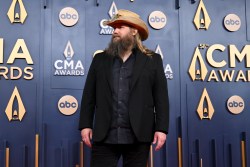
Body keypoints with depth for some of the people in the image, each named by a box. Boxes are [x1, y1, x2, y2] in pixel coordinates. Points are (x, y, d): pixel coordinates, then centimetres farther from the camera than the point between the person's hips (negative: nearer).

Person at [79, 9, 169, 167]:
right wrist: (85, 125, 3)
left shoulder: (152, 60, 5)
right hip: (104, 135, 2)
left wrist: (161, 128, -6)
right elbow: (89, 95, 9)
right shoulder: (100, 59, 11)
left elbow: (161, 98, 1)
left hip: (138, 136, -1)